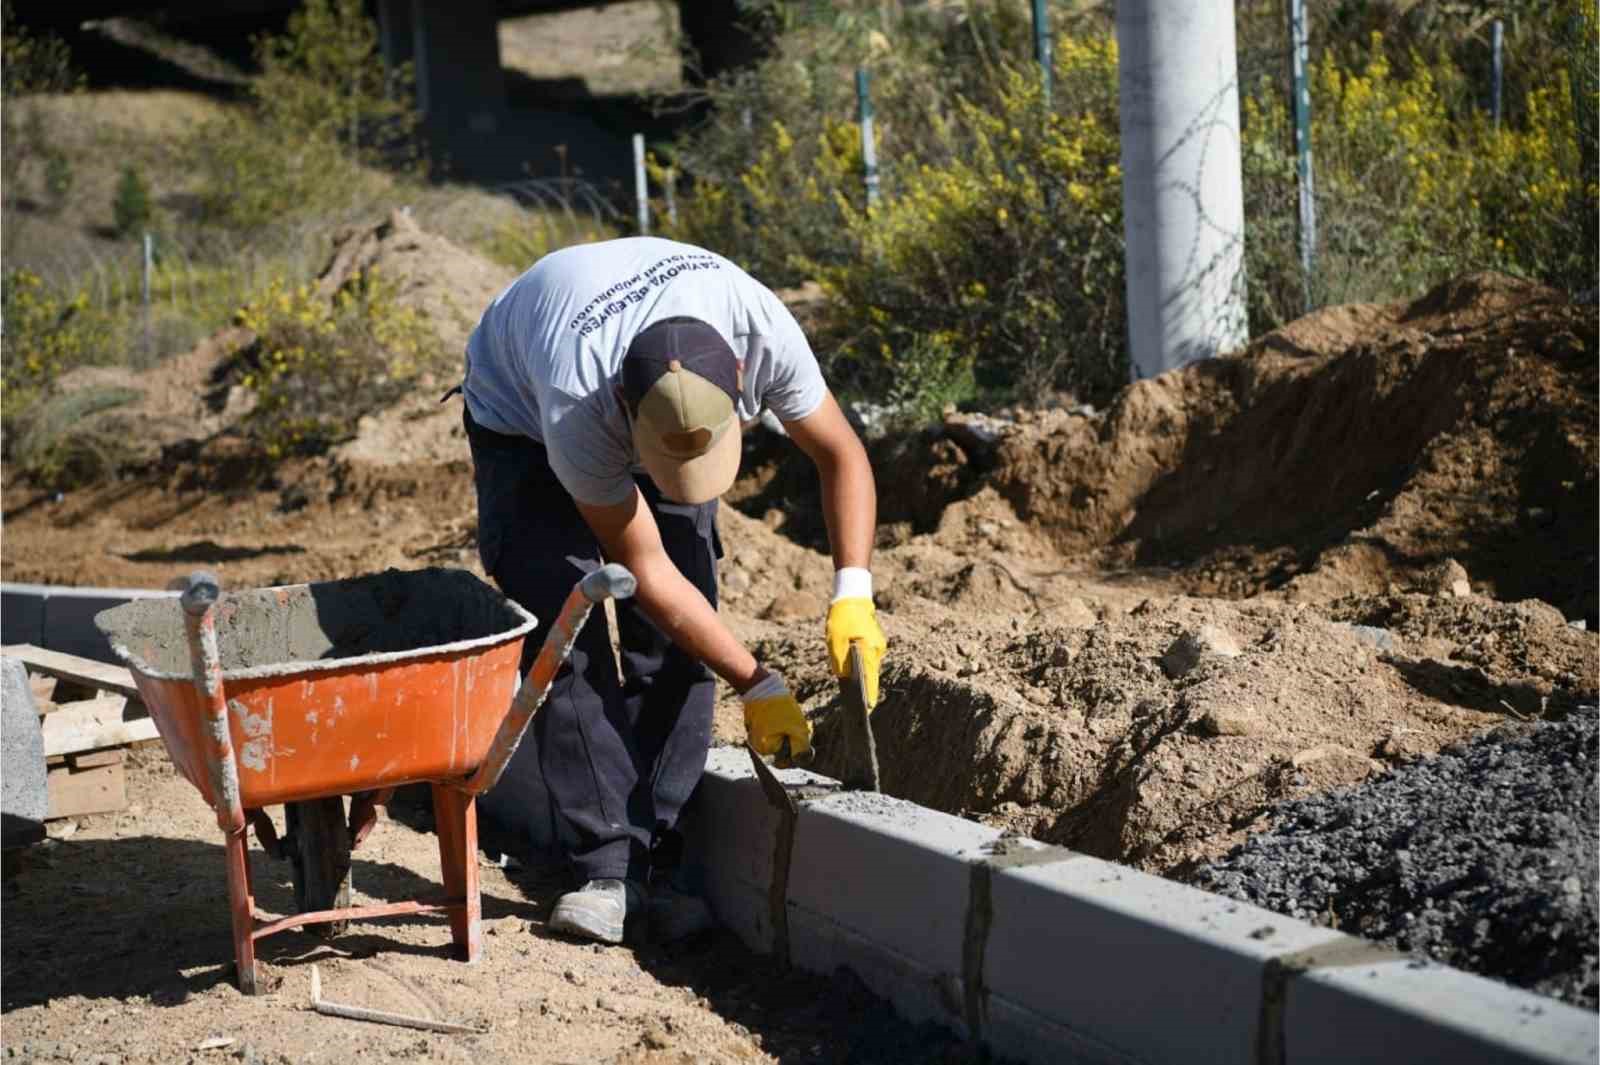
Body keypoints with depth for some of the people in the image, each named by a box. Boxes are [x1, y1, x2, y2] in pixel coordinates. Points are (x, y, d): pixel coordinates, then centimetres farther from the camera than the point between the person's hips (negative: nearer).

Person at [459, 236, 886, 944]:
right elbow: (644, 569, -32)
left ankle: (657, 865, -6)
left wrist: (853, 595, -30)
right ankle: (607, 868, -15)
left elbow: (840, 455, -18)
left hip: (663, 402, 3)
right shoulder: (576, 408, -44)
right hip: (522, 414, -3)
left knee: (674, 637, -11)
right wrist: (756, 686, -30)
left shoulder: (763, 330, -36)